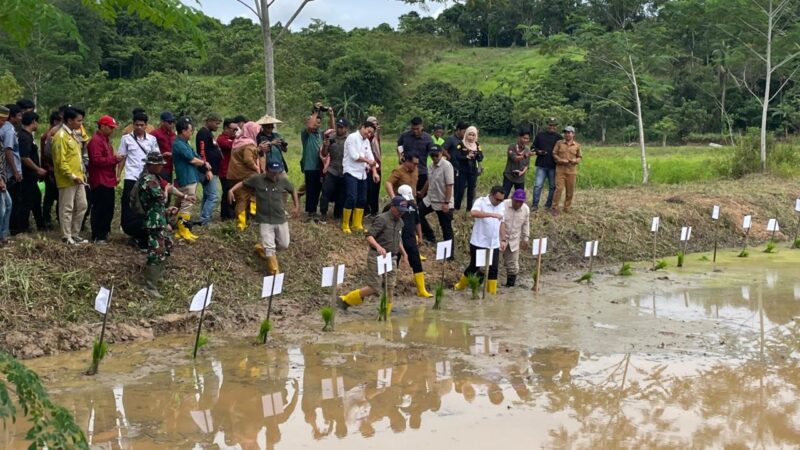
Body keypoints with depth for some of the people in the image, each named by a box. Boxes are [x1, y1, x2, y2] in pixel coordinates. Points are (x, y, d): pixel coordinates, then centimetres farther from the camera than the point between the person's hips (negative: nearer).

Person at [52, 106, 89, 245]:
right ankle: (67, 238, 5)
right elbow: (61, 161, -20)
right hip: (67, 180, -9)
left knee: (81, 206, 13)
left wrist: (82, 174, 16)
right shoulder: (61, 136, -15)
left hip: (78, 178, 9)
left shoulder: (73, 134, 15)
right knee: (67, 209, -2)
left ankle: (75, 235, 22)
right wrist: (72, 176, -21)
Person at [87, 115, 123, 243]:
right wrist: (114, 159, -19)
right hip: (100, 181, -10)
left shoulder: (105, 140, 20)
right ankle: (97, 236, -2)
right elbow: (96, 160, -23)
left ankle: (104, 232, 24)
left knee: (108, 208, 14)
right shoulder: (96, 140, -13)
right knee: (100, 209, -6)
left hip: (108, 181, 10)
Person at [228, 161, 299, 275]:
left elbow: (293, 191, 14)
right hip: (264, 220, -3)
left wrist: (296, 207, 13)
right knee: (269, 247, -8)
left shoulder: (283, 181, -4)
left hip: (281, 219, 3)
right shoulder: (257, 179, -9)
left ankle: (264, 247, 39)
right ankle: (274, 271, 1)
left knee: (284, 245, 11)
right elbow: (243, 183, 3)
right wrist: (231, 190, -12)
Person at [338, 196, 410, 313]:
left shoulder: (400, 222, 14)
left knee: (390, 288, 1)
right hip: (377, 257, -7)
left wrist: (404, 253, 23)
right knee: (374, 288, -10)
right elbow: (369, 236, -19)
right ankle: (345, 300, 4)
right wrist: (378, 247, -35)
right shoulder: (382, 219, -11)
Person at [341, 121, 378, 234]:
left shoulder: (367, 141, 13)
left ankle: (357, 224, 16)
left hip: (362, 174, 8)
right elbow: (354, 156, -17)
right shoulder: (352, 137, -10)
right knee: (351, 198, -14)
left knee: (362, 199, 7)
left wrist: (374, 172, -5)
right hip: (351, 172, -8)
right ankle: (345, 225, -6)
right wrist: (367, 161, -6)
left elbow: (371, 158, 8)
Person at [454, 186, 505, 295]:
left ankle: (492, 292, 12)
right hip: (479, 243, -5)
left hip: (494, 244, 5)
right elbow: (473, 213, -34)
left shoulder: (501, 206, 6)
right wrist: (492, 214, -40)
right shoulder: (481, 202, -13)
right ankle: (461, 285, 28)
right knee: (474, 266, 7)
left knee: (493, 269, 3)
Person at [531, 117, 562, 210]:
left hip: (553, 166, 1)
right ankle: (535, 204, -2)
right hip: (541, 165, -1)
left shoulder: (558, 137, 6)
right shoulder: (540, 135, 6)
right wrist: (538, 151, -9)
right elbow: (533, 147, 11)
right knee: (538, 185, -8)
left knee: (552, 186, 8)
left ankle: (549, 204, 19)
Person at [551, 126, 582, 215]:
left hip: (571, 170, 2)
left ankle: (567, 207, 20)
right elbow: (554, 154, 3)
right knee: (559, 188, -9)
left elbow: (579, 157, 12)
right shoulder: (559, 143, 3)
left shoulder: (577, 145, 7)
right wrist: (561, 160, -13)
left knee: (570, 191, 6)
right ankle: (555, 208, -2)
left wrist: (575, 160, -10)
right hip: (560, 169, -2)